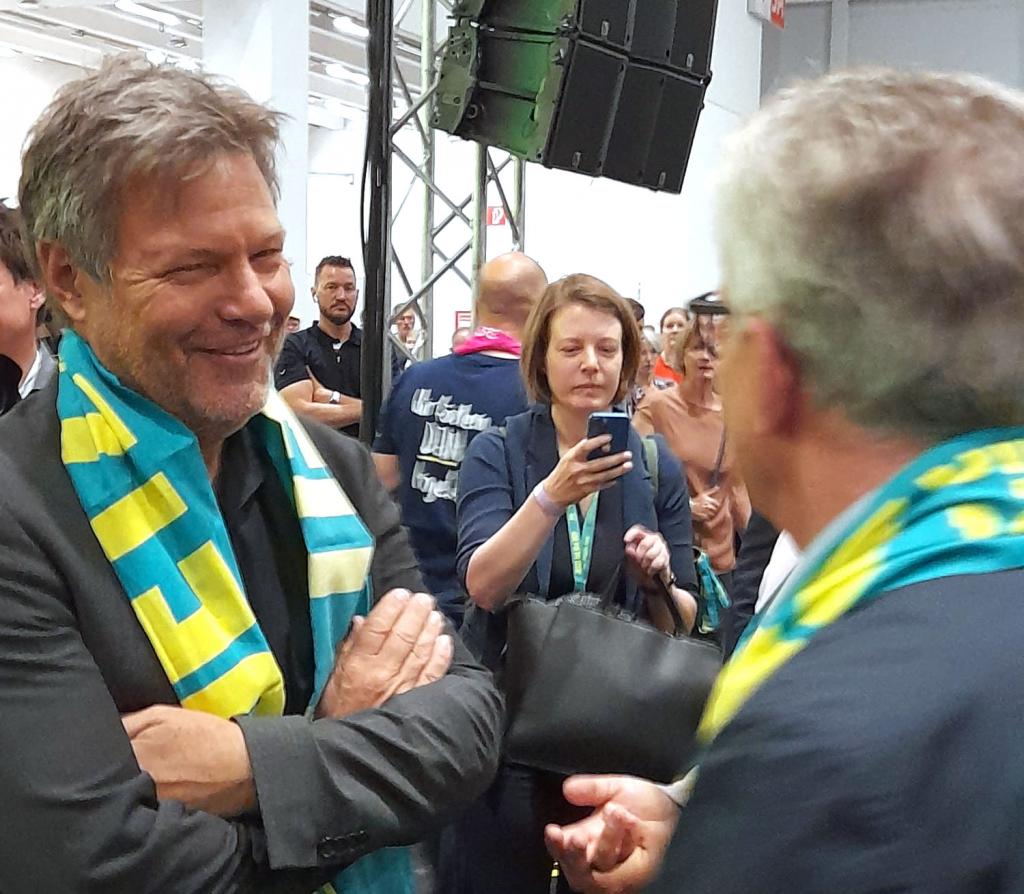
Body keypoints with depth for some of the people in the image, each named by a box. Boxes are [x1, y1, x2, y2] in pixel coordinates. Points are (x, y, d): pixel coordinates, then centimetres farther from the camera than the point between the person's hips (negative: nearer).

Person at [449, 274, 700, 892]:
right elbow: (484, 586, -21)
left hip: (623, 721, 2)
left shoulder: (658, 468, 0)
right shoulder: (497, 453, -6)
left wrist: (658, 580, -20)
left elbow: (683, 622, 2)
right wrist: (552, 497, -33)